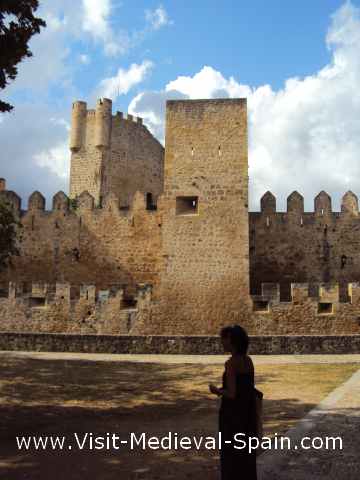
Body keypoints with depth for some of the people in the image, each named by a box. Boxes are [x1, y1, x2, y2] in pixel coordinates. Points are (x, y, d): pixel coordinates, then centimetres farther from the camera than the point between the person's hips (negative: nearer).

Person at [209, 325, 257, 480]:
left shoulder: (231, 363, -20)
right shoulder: (248, 360, 4)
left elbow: (232, 394, -22)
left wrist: (216, 390, -4)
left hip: (233, 415, -8)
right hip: (247, 413, 8)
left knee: (231, 457, 6)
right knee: (246, 455, 19)